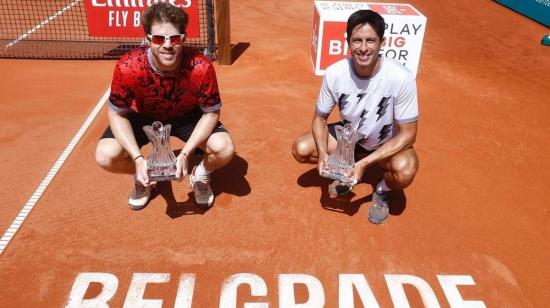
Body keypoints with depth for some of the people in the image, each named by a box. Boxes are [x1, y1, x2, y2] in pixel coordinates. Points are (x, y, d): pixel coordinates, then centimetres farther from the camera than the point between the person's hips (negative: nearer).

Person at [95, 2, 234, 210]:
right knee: (105, 156, -22)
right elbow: (117, 114, -18)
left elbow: (211, 112, -20)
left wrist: (185, 154, -31)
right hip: (144, 116, 1)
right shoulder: (128, 68, -32)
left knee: (224, 149, -26)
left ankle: (201, 175, 11)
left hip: (188, 116, 0)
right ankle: (143, 178, 14)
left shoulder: (201, 68, -33)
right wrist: (138, 159, -30)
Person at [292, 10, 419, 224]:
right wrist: (323, 153, -28)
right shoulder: (334, 73, -23)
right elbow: (320, 118, -9)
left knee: (404, 171, -35)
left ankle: (382, 191, 4)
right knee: (301, 149, -17)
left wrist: (365, 162, -32)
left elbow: (408, 133, -24)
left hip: (387, 143, -3)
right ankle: (345, 173, 13)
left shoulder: (401, 78, -32)